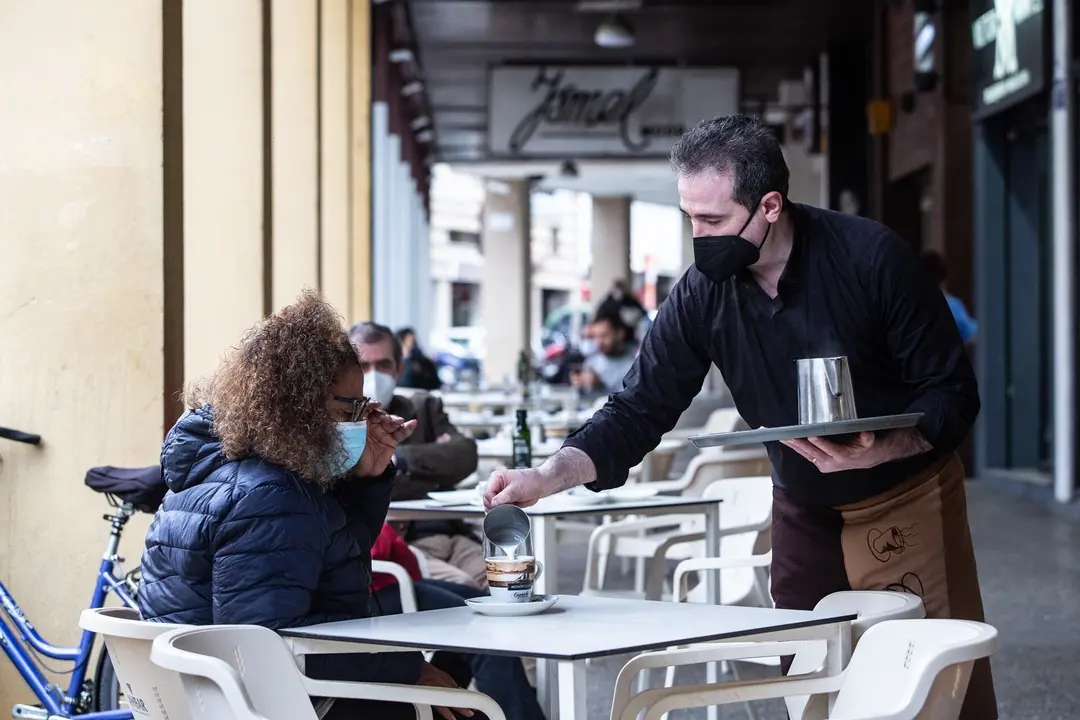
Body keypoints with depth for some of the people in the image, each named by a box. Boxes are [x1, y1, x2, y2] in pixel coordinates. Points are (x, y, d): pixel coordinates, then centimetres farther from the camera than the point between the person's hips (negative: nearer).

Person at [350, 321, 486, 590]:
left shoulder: (424, 408, 21)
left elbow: (465, 456, 3)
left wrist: (399, 458, -7)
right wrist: (435, 465, 2)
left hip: (450, 535, 4)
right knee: (461, 588, -31)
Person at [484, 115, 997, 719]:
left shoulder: (871, 258, -21)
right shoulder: (703, 294, -11)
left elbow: (953, 394, -16)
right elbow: (640, 411, -7)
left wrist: (879, 452, -35)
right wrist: (546, 478, -22)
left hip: (906, 496, -4)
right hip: (804, 509, 4)